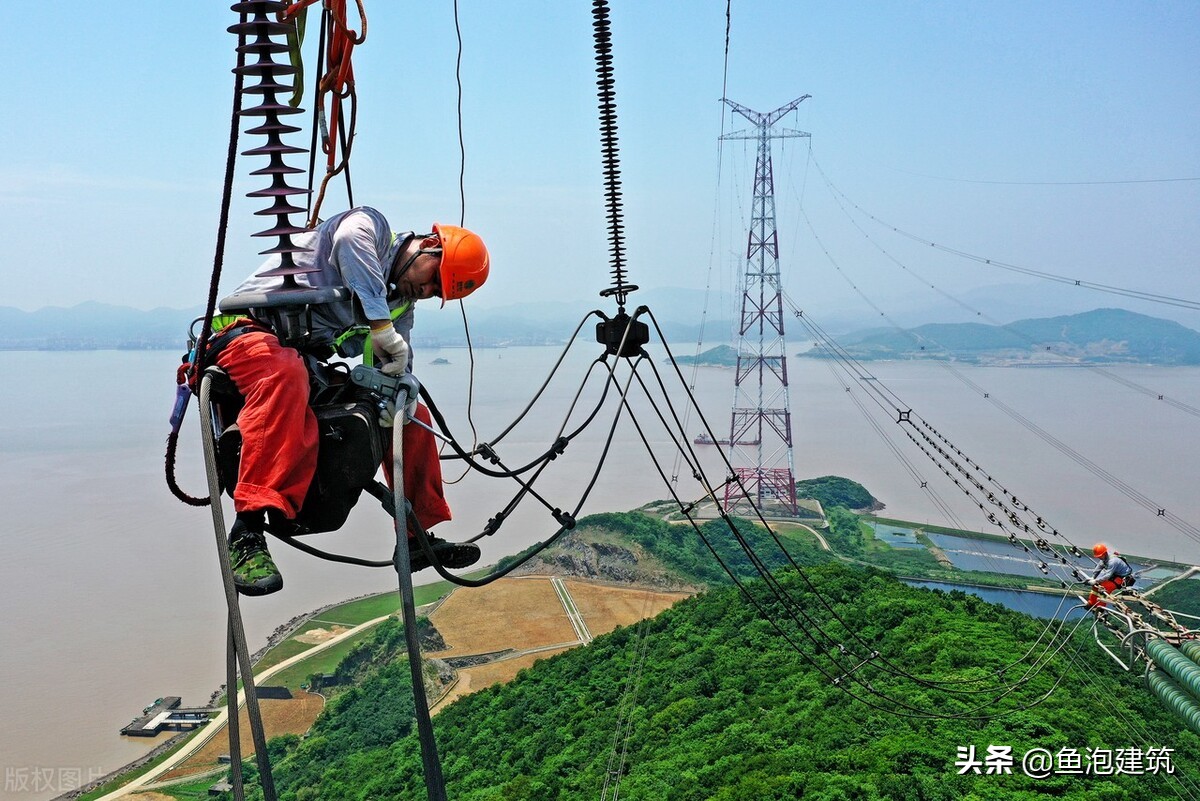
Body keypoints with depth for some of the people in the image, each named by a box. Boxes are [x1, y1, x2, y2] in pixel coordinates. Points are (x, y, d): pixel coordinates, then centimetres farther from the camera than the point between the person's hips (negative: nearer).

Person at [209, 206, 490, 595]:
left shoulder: (401, 306, 18)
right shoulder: (371, 225, -3)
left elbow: (400, 367, 7)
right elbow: (350, 239, -27)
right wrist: (383, 330, -34)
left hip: (313, 360, 8)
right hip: (253, 330, -8)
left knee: (413, 414, 8)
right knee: (285, 375, -42)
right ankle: (246, 535, -46)